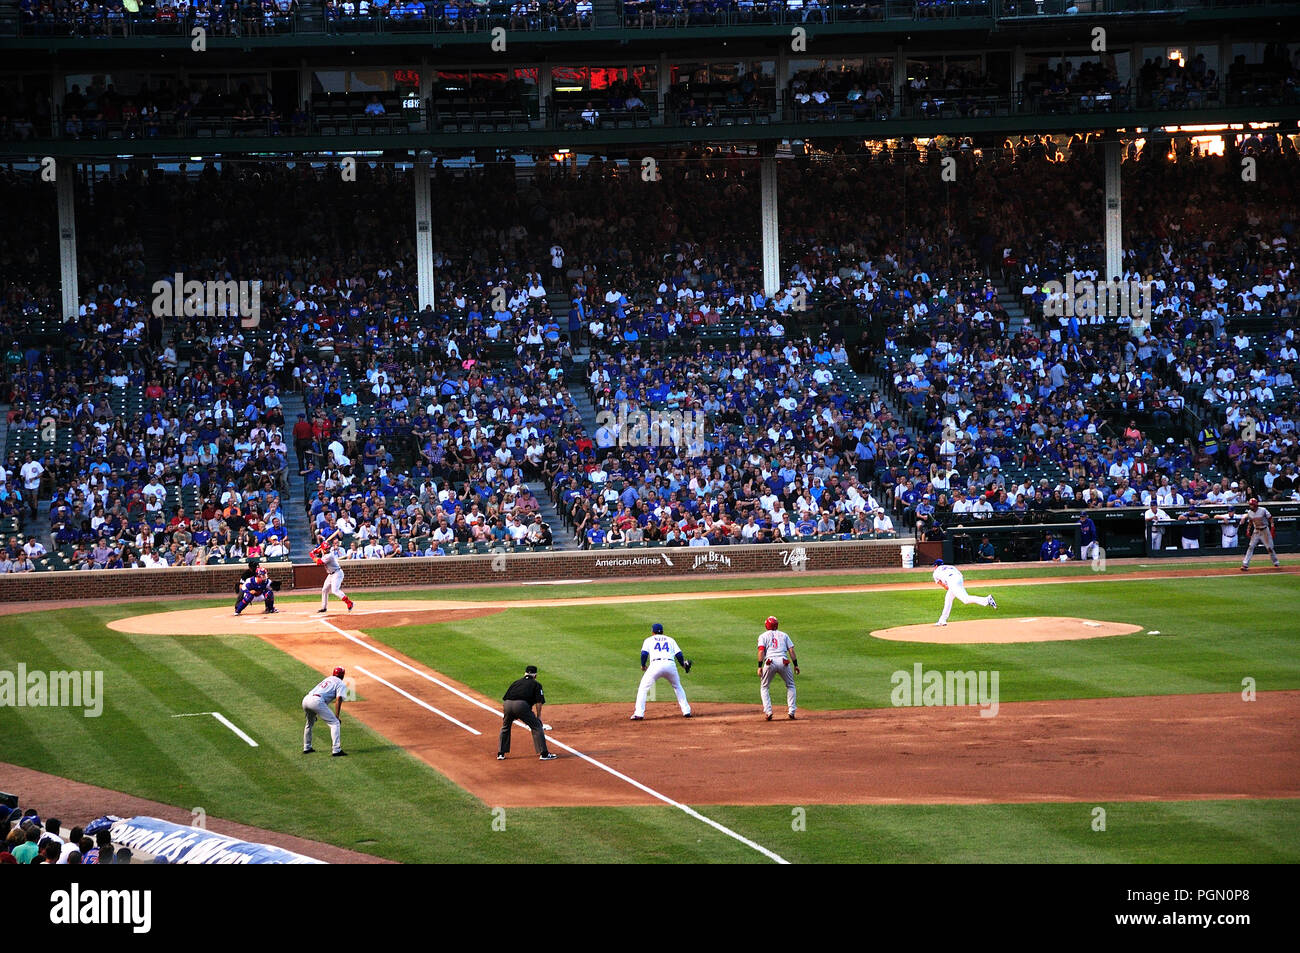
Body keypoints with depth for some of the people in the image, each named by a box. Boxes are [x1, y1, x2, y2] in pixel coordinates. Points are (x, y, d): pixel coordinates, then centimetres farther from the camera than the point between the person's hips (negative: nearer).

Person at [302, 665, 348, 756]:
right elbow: (338, 699, -5)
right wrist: (337, 717, -9)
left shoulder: (328, 679, 32)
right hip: (317, 701, -7)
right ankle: (337, 750, -15)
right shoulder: (341, 684, 10)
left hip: (306, 699, 7)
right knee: (334, 723, -4)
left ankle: (307, 748, 39)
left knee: (310, 723, 32)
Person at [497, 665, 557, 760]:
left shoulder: (516, 682, 33)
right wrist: (538, 717, 12)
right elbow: (538, 702, 7)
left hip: (507, 705, 4)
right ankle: (544, 753, 2)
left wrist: (504, 715, 35)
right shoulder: (536, 684, 20)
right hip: (522, 705, -4)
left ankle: (500, 754, 27)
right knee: (537, 727, 6)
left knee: (505, 727, 27)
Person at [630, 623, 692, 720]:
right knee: (677, 687, 26)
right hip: (670, 664, 3)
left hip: (656, 664, -3)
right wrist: (683, 665, 31)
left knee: (643, 688, 8)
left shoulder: (649, 640, 20)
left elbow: (644, 654, 5)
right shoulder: (670, 639, 26)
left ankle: (639, 713, -4)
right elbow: (678, 654, 15)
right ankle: (686, 711, 20)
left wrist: (643, 666, 21)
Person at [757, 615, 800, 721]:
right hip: (783, 661, 2)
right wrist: (795, 665, 13)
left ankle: (768, 711, -1)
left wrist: (760, 666, -5)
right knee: (790, 686, 20)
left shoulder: (763, 636, 14)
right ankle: (791, 711, 7)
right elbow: (791, 651, 12)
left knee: (764, 687, 15)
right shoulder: (784, 635, 21)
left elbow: (761, 651, 0)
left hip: (770, 662, -2)